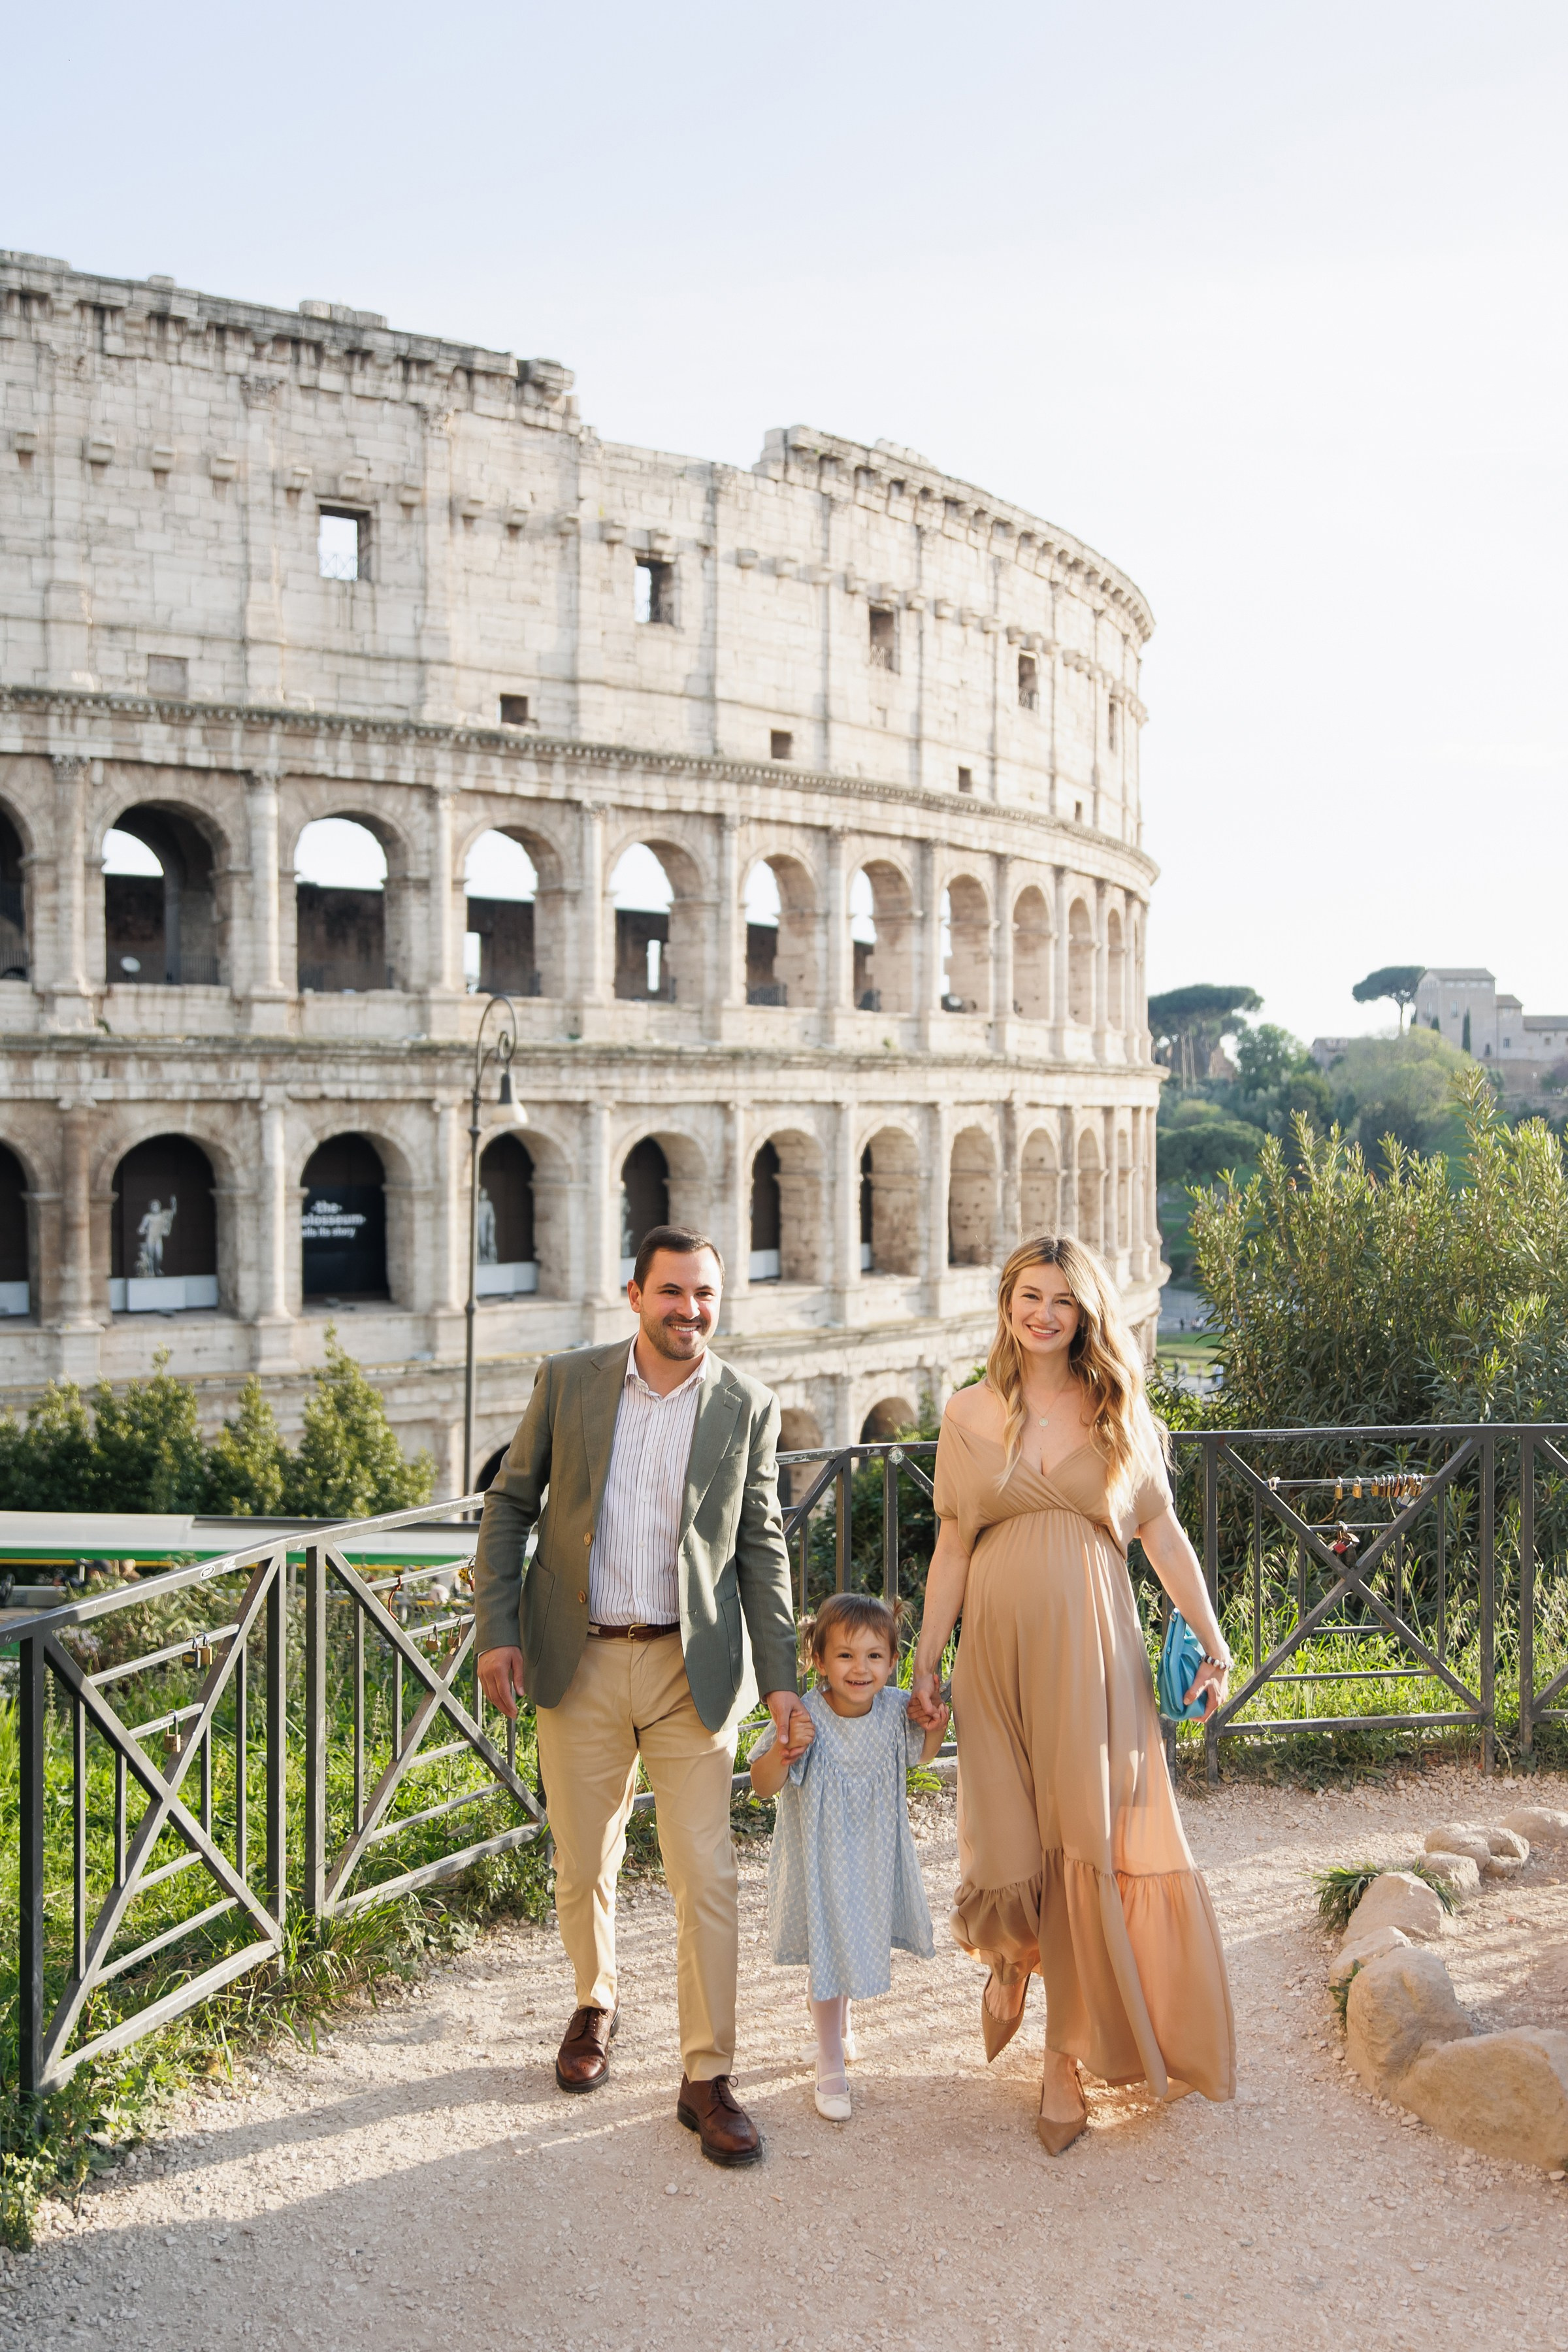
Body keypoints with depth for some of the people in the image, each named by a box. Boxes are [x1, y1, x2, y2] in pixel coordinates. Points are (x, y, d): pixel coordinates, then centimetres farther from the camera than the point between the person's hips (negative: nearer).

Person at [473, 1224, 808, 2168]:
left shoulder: (749, 1408, 0)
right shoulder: (568, 1382, 0)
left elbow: (762, 1548, 4)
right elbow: (510, 1505, 5)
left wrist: (780, 1677, -2)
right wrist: (498, 1629, -4)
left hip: (692, 1669, -1)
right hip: (578, 1665, 1)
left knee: (708, 1879, -1)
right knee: (584, 1867, 14)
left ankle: (708, 2077, 14)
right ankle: (597, 2002, 42)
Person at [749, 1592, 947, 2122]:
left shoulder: (896, 1710, -15)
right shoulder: (804, 1719, -27)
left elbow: (920, 1756, 7)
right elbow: (763, 1786, -20)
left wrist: (935, 1727, -15)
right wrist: (783, 1751, -39)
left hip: (876, 1854, 4)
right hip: (819, 1856, -4)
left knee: (858, 1943, 22)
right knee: (829, 1950, 6)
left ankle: (833, 2013, 54)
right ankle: (831, 2063, 28)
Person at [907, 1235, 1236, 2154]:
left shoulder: (1118, 1411, 4)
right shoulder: (969, 1414, 3)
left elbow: (1163, 1532, 6)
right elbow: (952, 1548, 6)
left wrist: (1215, 1645, 3)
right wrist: (925, 1664, 5)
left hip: (1091, 1650, 0)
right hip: (1000, 1647, 0)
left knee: (1088, 1843, 2)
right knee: (1008, 1845, 4)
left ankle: (1070, 2056, 17)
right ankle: (1011, 1956, 39)